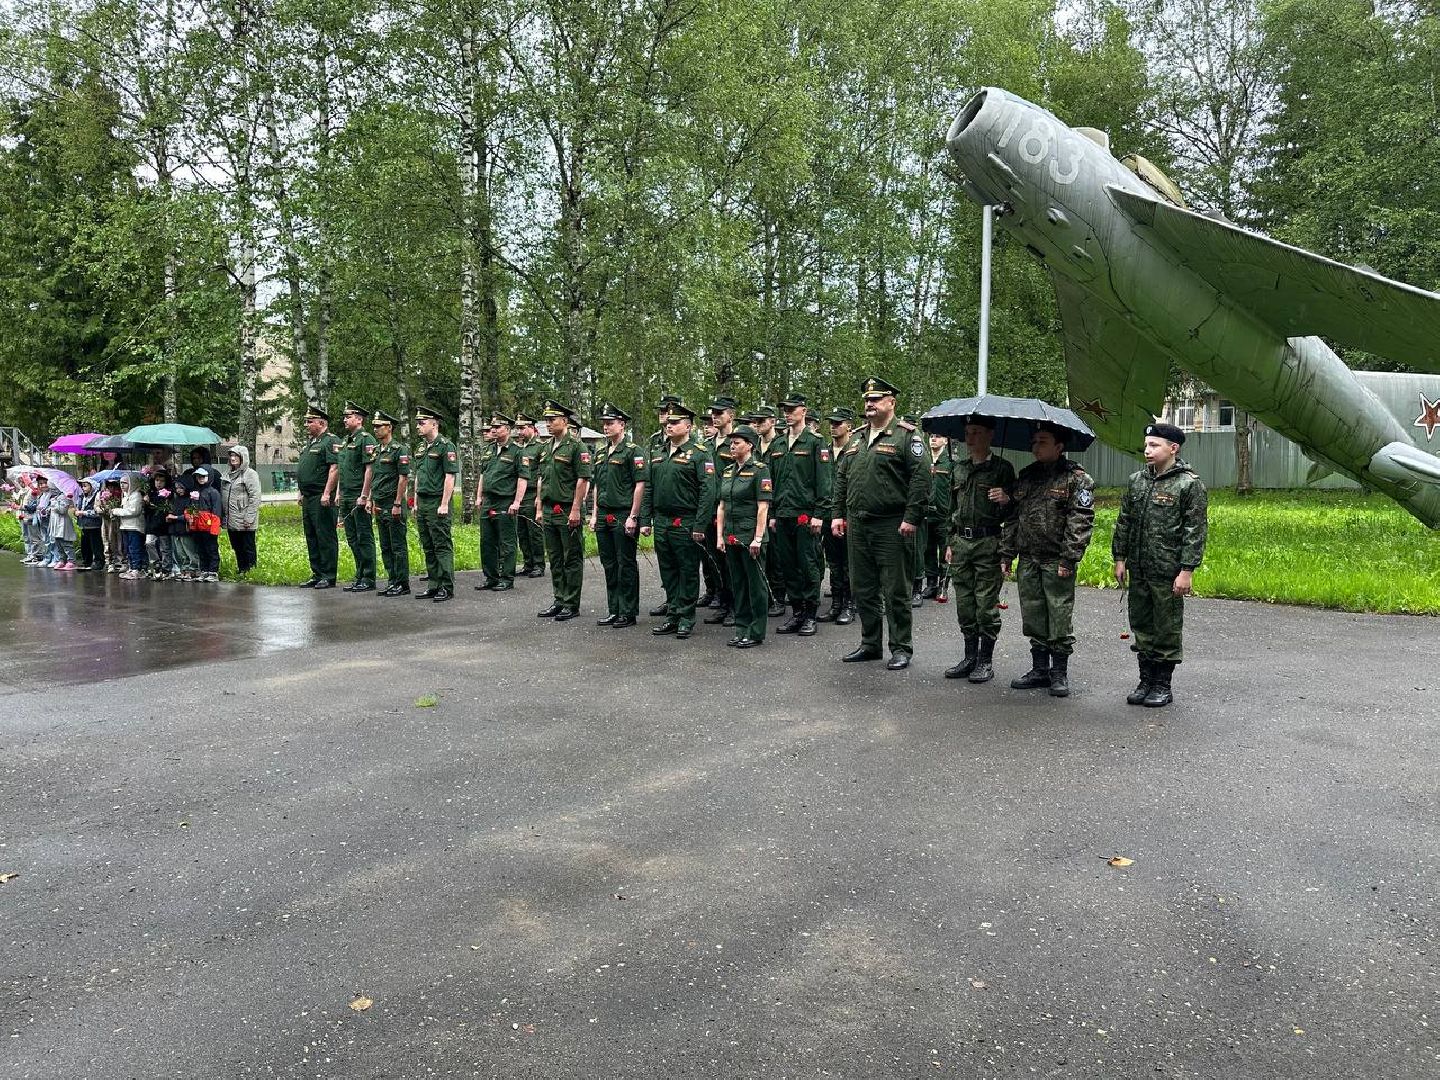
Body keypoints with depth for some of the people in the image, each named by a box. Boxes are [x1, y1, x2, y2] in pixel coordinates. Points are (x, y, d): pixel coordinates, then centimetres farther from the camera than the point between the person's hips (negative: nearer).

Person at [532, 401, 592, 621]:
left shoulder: (576, 447, -9)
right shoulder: (546, 449, 15)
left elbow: (583, 480, -14)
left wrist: (575, 510, -18)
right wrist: (539, 508, 15)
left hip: (568, 512, -8)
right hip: (549, 512, 8)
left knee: (572, 559, 0)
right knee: (555, 559, 12)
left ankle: (571, 605, 5)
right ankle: (559, 601, 20)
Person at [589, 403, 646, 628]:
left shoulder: (632, 451, -8)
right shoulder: (600, 452, 15)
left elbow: (640, 485, -13)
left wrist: (633, 517, -16)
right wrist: (594, 514, 15)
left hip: (624, 516, -7)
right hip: (604, 517, 8)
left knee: (626, 565, -1)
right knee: (609, 565, 12)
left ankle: (628, 613, 7)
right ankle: (613, 611, 21)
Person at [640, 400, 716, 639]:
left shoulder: (699, 453, -8)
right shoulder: (658, 454, 14)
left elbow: (707, 491, -14)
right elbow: (648, 489, 17)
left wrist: (700, 525, -19)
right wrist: (645, 520, 10)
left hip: (686, 524, -7)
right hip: (661, 523, 7)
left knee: (688, 572, 3)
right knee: (668, 572, 12)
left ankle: (686, 618, 11)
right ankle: (672, 616, 21)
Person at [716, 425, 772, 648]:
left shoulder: (759, 470, -9)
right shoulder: (727, 471, 13)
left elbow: (763, 507, -13)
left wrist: (758, 539, -18)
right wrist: (720, 536, 9)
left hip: (751, 537, -7)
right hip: (731, 537, 7)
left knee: (755, 583, 1)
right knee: (738, 584, 12)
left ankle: (756, 633, 7)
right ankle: (742, 629, 21)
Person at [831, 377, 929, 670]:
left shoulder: (905, 437, -6)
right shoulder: (856, 440, 15)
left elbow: (921, 478, -13)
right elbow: (842, 479, 20)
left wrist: (911, 518, -17)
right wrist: (838, 514, 12)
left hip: (892, 527, -7)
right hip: (857, 525, 7)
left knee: (895, 591, 1)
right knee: (863, 589, 13)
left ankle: (901, 648, 11)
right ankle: (870, 644, 25)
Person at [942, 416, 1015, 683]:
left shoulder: (1002, 468, -2)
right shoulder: (958, 469, 14)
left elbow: (1011, 513, -2)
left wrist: (1006, 501, -24)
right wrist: (950, 543, 17)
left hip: (988, 543, -5)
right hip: (961, 543, 5)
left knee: (986, 604, -2)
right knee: (964, 603, 8)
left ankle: (986, 661, 8)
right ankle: (970, 656, 18)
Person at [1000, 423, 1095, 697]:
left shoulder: (1077, 478, -5)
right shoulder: (1026, 476, 14)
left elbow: (1081, 521, -11)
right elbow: (1013, 517, 16)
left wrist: (1069, 558, -17)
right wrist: (1007, 553, 11)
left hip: (1057, 561, -6)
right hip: (1028, 561, 6)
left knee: (1060, 617, 0)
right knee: (1033, 617, 11)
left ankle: (1059, 672, 12)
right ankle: (1040, 669, 22)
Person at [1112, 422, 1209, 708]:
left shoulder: (1189, 484, -8)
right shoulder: (1137, 480, 9)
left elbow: (1195, 531, -11)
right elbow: (1124, 522, 14)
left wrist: (1187, 570, -15)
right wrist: (1119, 559, 10)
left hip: (1168, 573, -6)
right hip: (1138, 570, 6)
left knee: (1167, 630, 4)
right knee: (1141, 627, 13)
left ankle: (1163, 685, 15)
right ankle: (1146, 681, 25)